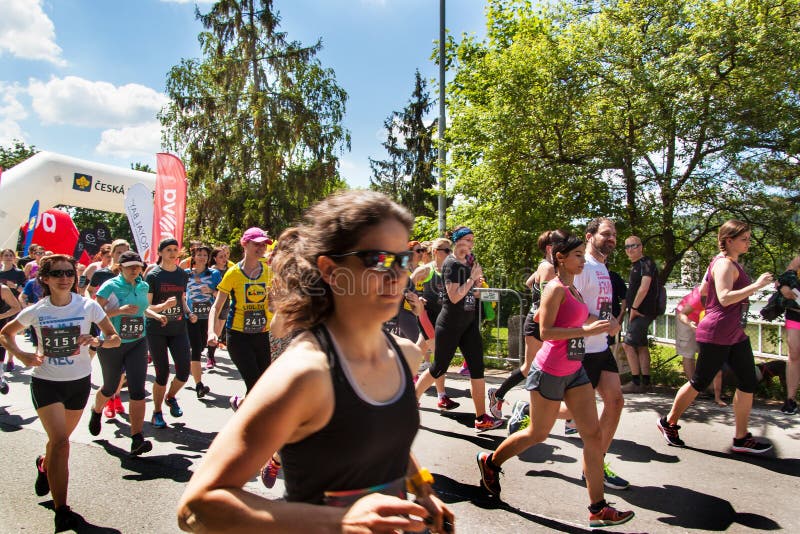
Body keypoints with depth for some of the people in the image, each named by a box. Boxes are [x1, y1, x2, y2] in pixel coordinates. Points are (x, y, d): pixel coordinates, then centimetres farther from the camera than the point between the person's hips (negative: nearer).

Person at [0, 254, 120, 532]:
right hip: (45, 382, -2)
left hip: (80, 381, 2)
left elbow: (116, 338, -9)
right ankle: (61, 511, -5)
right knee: (60, 441, -14)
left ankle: (44, 465, 56)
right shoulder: (35, 311, -9)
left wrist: (98, 341, -30)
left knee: (60, 438, 21)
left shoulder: (88, 306, -11)